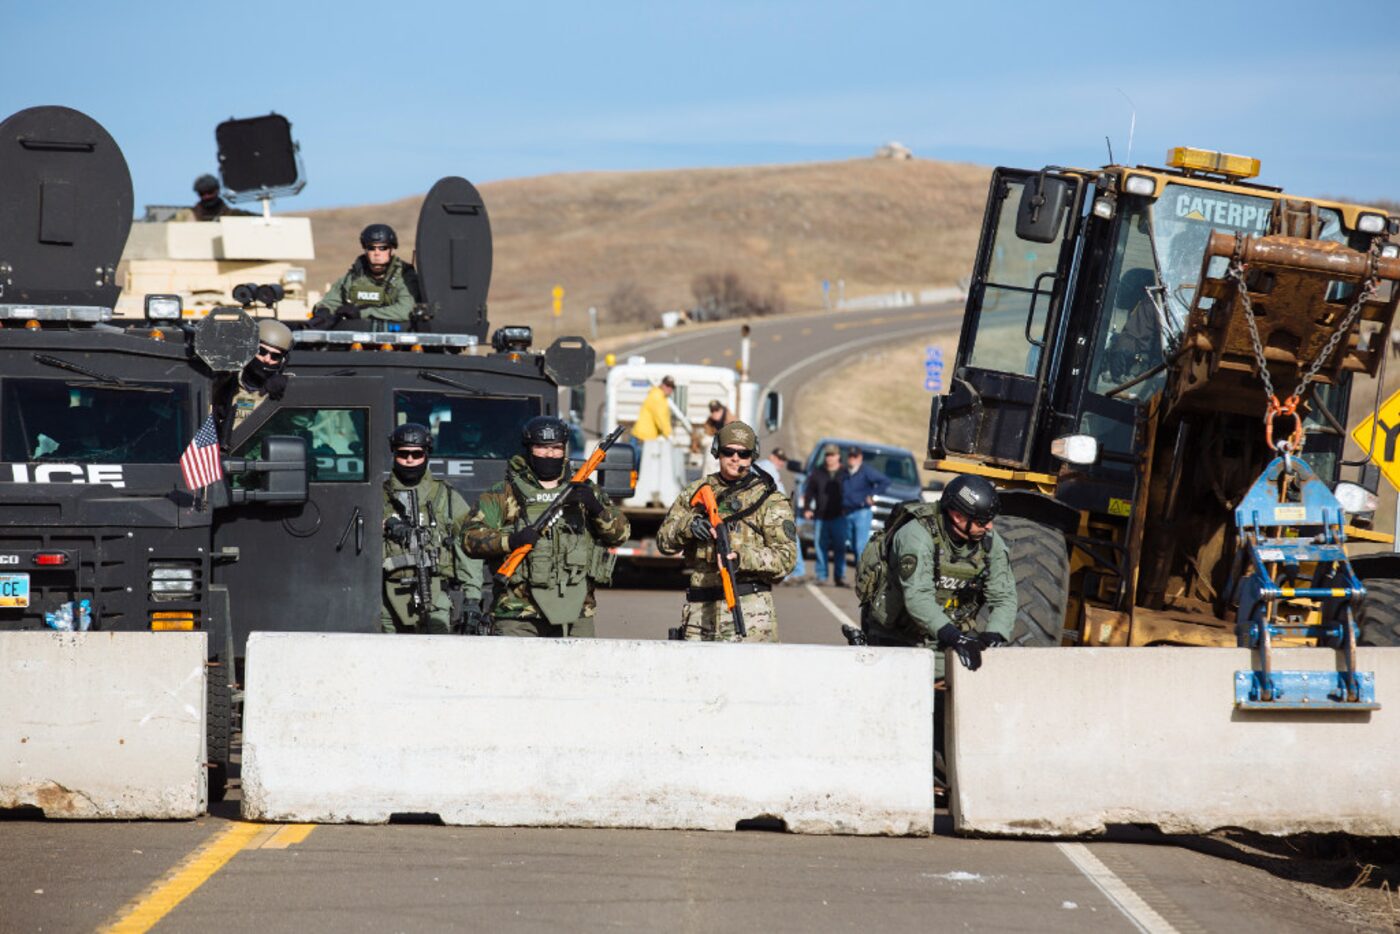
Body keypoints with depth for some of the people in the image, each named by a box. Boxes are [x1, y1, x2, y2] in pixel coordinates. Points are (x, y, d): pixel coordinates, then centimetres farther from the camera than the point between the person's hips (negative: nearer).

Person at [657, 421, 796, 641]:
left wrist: (744, 559, -21)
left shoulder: (769, 500, 4)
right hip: (699, 606, 4)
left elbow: (785, 558, -4)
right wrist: (688, 525, -10)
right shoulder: (697, 491, 16)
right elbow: (664, 540, 12)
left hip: (749, 609, -4)